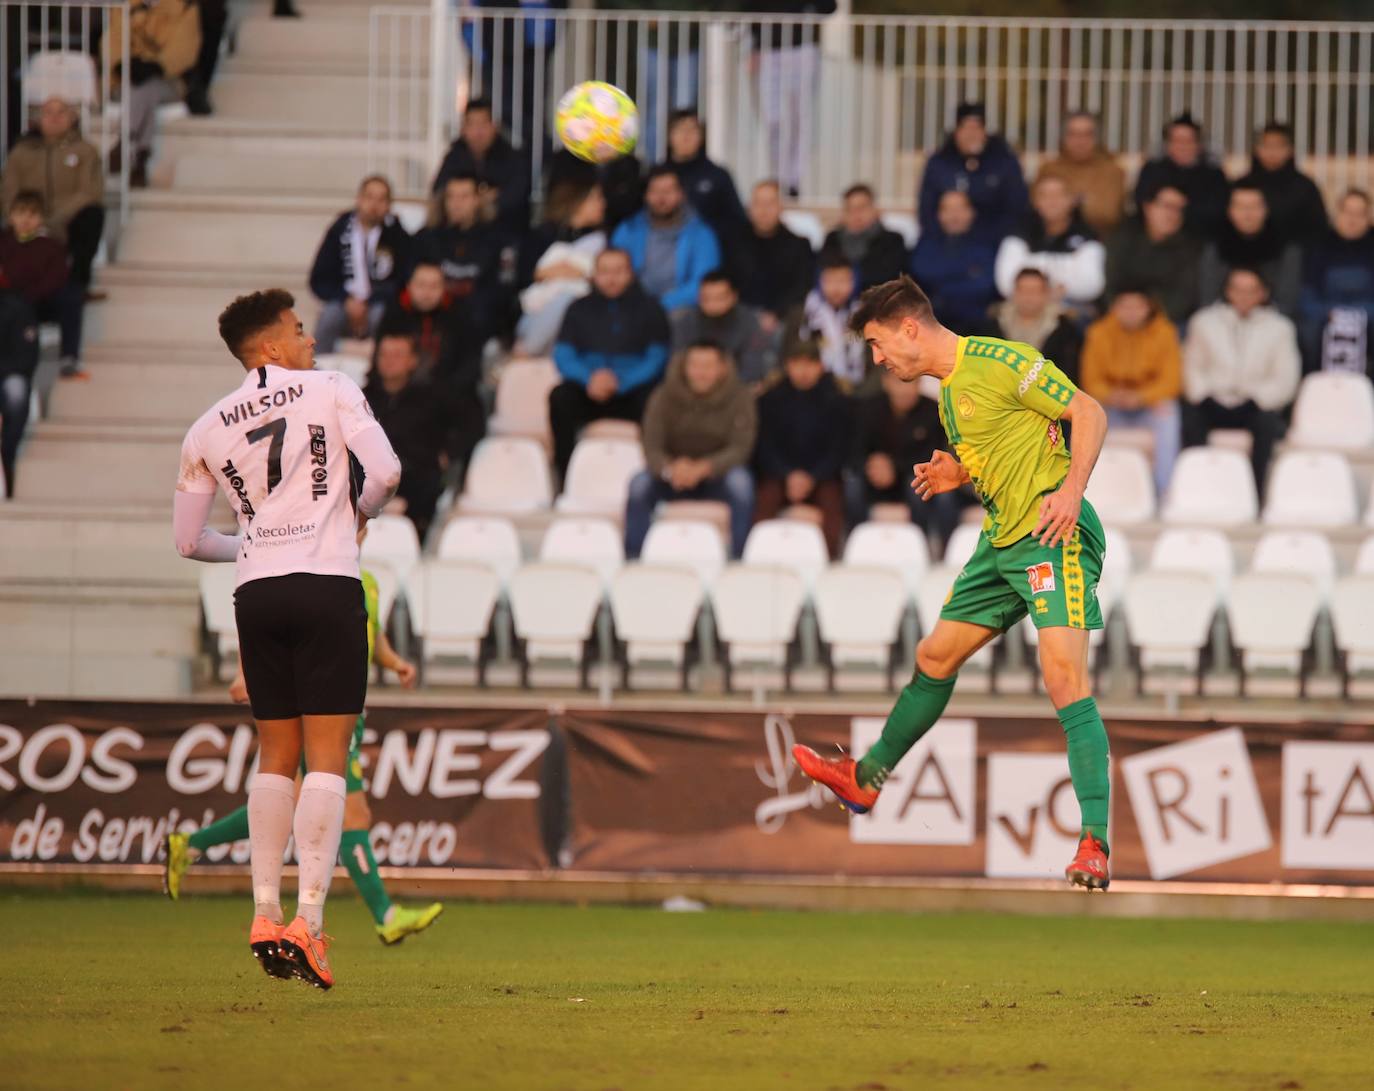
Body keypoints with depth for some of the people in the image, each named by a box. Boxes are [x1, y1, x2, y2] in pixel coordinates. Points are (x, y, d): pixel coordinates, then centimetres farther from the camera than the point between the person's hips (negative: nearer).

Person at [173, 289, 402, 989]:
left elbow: (188, 541, 17)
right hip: (327, 585, -4)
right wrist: (362, 510, 13)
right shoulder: (330, 391, 3)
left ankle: (265, 916, 7)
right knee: (326, 760, -4)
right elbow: (384, 472, -9)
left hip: (256, 592, 4)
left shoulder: (207, 429, 13)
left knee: (276, 758, 13)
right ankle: (308, 921, -12)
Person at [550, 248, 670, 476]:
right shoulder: (580, 309, 12)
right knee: (560, 397, -29)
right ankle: (564, 473, -23)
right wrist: (589, 378, -19)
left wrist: (620, 383, -20)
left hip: (632, 391, -2)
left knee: (653, 401, -36)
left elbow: (657, 358, -4)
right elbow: (563, 356, 3)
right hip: (590, 393, 2)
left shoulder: (648, 308, 6)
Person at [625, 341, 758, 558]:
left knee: (740, 481, -34)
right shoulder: (664, 397, -11)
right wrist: (669, 469, -43)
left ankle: (737, 557, -26)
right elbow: (651, 448, -17)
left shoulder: (739, 397, -13)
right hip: (673, 479, 1)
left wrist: (701, 469, -40)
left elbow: (740, 448, -21)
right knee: (639, 483, -28)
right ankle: (632, 557, -20)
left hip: (716, 477, -1)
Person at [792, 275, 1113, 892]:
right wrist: (959, 475, 8)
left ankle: (1095, 845, -25)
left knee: (1064, 678, -20)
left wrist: (1071, 489, -23)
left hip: (1052, 534, -10)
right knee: (935, 657, 20)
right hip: (1002, 540, 10)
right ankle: (867, 779, 38)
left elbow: (1088, 412, -12)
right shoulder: (947, 390, 16)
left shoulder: (998, 362, -12)